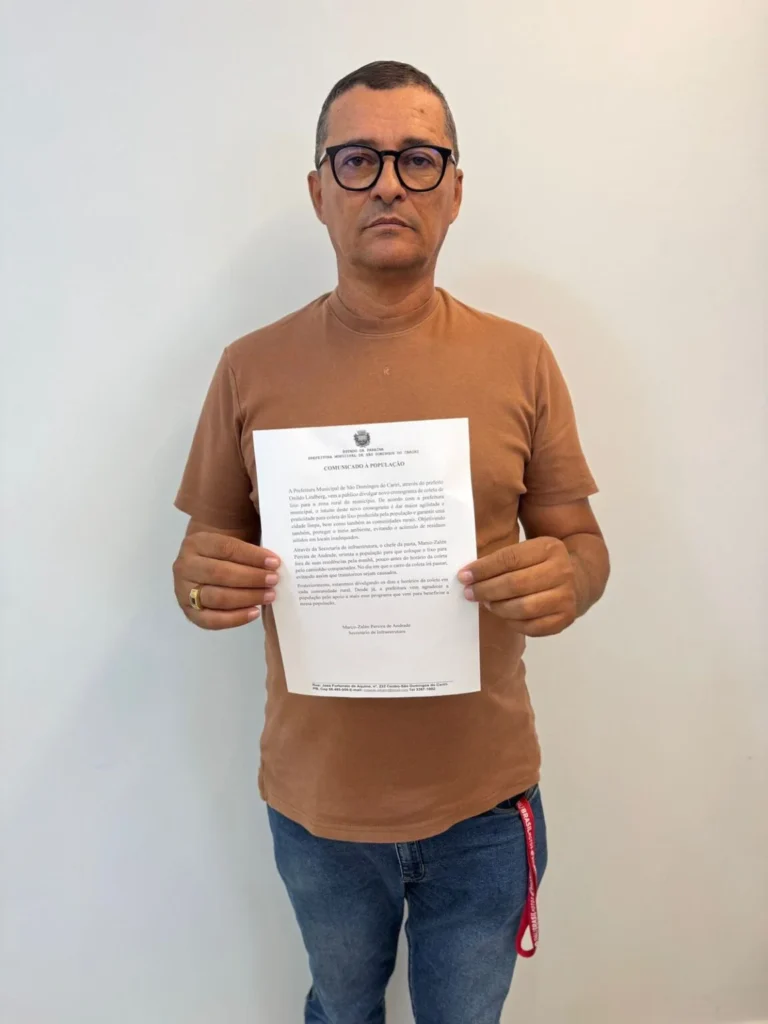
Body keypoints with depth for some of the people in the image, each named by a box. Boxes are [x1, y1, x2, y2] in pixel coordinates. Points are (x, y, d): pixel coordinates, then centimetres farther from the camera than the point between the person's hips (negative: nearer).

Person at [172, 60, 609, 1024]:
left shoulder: (520, 361, -5)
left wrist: (567, 579, -23)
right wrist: (201, 581, -21)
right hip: (316, 799, 1)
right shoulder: (251, 367, -5)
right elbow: (209, 545, 2)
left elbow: (583, 541, 0)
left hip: (482, 800, 0)